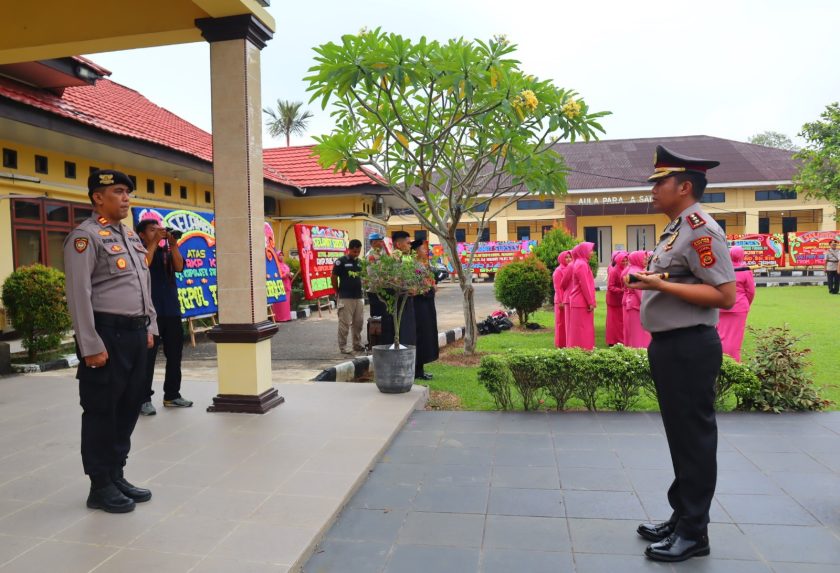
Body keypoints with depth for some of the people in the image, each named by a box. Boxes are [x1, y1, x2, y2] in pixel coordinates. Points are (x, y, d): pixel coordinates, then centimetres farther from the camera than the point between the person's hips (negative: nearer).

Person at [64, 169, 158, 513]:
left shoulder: (131, 236, 17)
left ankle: (117, 476, 28)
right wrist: (91, 346, -19)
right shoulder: (86, 236, -10)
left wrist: (149, 326, 15)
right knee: (102, 411, 2)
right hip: (107, 333, -8)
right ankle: (100, 487, 15)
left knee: (129, 407, 14)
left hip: (135, 332, 8)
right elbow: (79, 295, -16)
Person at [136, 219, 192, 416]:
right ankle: (144, 399, 2)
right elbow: (143, 264, -19)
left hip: (171, 309, 6)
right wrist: (155, 242, -14)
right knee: (148, 355, -5)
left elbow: (179, 267, -1)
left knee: (174, 354, 10)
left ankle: (172, 395, 21)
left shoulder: (166, 251, 14)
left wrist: (173, 244, -9)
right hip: (150, 311, -5)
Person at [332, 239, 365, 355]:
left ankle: (357, 344, 23)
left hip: (358, 297, 6)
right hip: (345, 298, -6)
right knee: (344, 323, -3)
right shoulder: (341, 261, -7)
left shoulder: (359, 262, 11)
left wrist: (360, 289, 11)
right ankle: (343, 346, 6)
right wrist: (338, 292, 2)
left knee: (358, 322, 11)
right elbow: (333, 278, -4)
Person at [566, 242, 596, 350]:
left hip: (578, 302, 10)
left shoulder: (578, 263, 15)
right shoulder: (582, 264, -15)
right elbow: (584, 285, -19)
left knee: (578, 329, 12)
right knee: (583, 329, -5)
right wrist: (590, 302, -17)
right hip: (582, 303, -10)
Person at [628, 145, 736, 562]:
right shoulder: (675, 231, 15)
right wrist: (651, 281, 10)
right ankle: (681, 517, 31)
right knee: (680, 436, 18)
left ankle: (694, 532, 15)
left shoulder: (701, 231, -15)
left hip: (689, 348, -10)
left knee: (694, 438, 1)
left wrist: (662, 285, -25)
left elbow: (725, 295, -22)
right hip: (669, 345, 10)